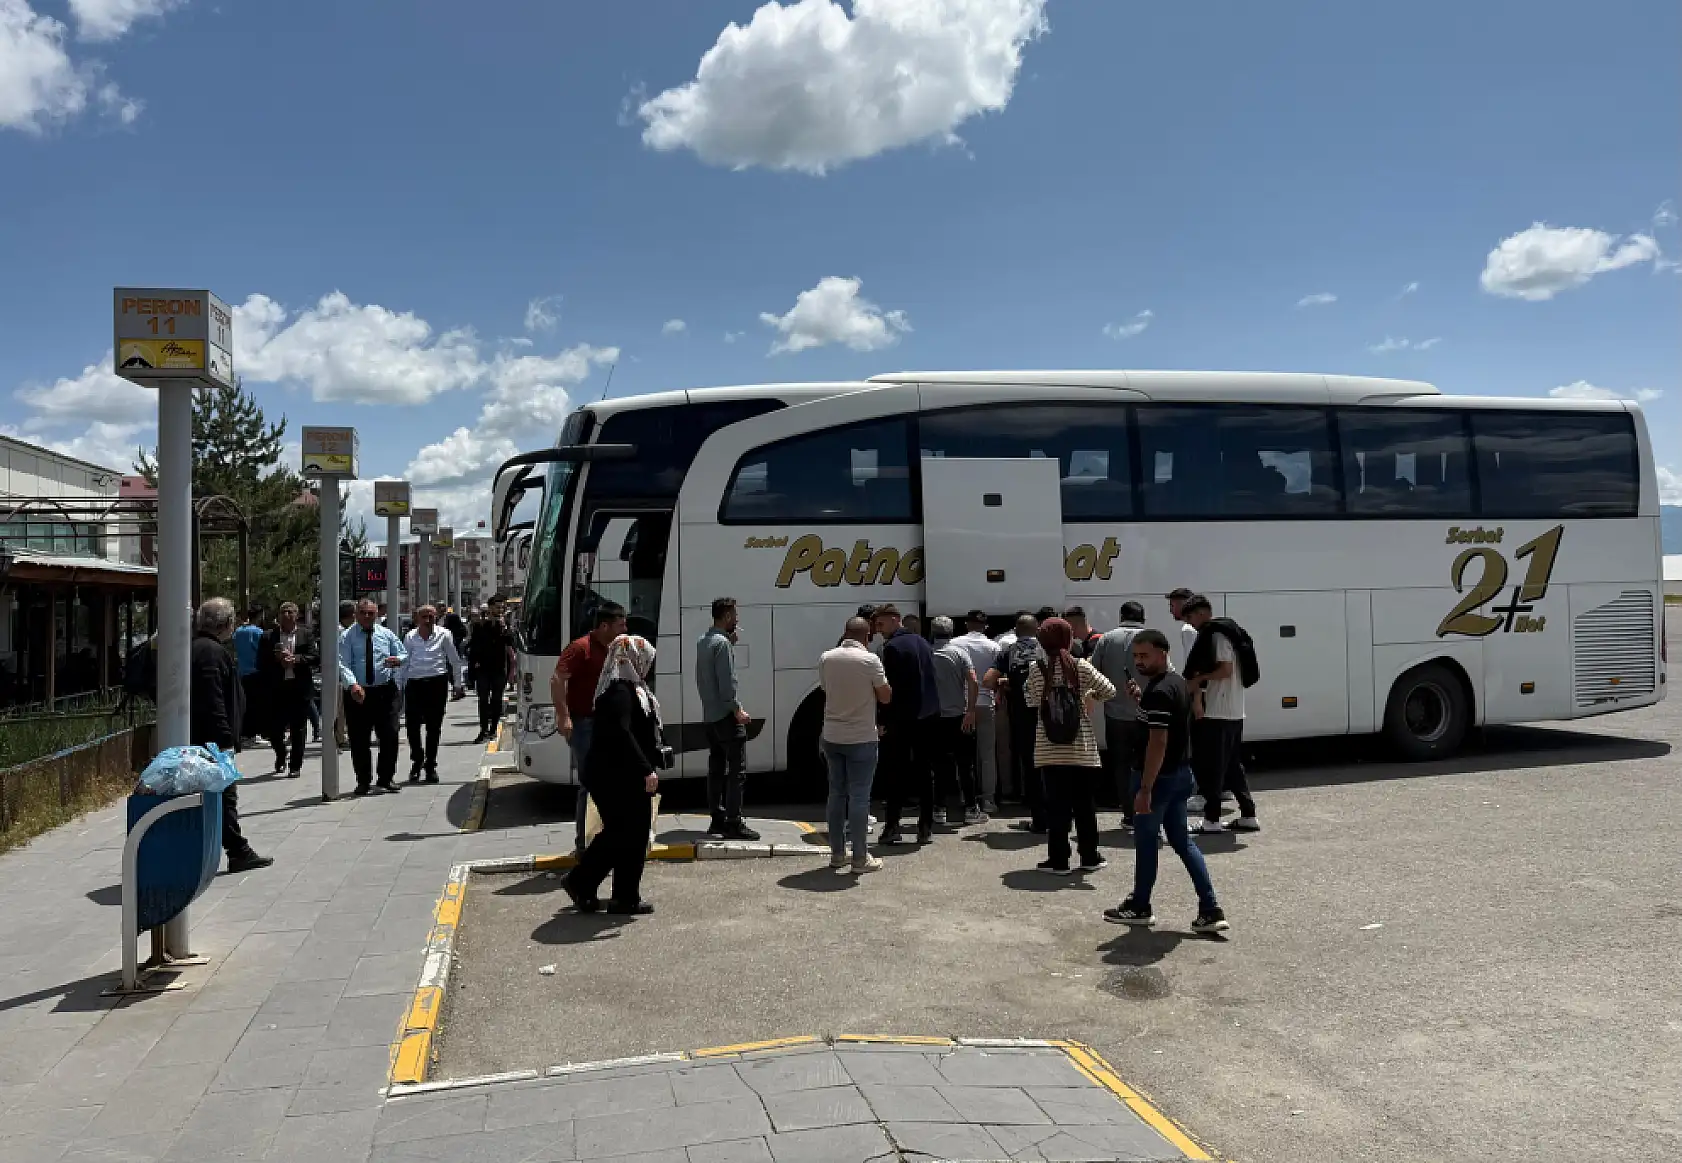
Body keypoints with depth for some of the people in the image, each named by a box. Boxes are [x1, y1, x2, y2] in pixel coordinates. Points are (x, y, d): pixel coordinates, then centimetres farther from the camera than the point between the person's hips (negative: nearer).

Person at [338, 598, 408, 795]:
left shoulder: (386, 634, 10)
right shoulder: (347, 637, 0)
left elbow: (403, 655, 12)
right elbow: (343, 664, -11)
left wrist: (398, 660, -14)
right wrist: (352, 684, -30)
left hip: (385, 692, 2)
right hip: (357, 693, -2)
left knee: (390, 736, -1)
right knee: (359, 740, 4)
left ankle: (386, 779, 13)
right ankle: (363, 782, 18)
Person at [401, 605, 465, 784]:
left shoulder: (444, 635, 4)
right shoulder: (410, 637, 9)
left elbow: (455, 661, 9)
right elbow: (404, 662, 15)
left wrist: (457, 684, 7)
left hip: (437, 683, -1)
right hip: (414, 684, 1)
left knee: (433, 727, 3)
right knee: (412, 725, -2)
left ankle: (430, 766, 16)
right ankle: (417, 761, 21)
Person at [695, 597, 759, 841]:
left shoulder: (702, 641, 14)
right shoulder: (722, 642, -15)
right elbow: (727, 681, -21)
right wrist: (737, 710, -16)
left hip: (709, 716, 10)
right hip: (726, 716, -10)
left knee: (716, 769, 13)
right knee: (737, 770, -7)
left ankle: (717, 820, 17)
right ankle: (733, 824, -9)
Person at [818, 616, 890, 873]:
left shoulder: (825, 658, 1)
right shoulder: (870, 660, -13)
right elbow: (885, 697, -6)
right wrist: (882, 681, 10)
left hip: (832, 737, 5)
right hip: (861, 738, -5)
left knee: (836, 793, 14)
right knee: (859, 797, 0)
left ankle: (837, 854, 19)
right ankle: (860, 858, 4)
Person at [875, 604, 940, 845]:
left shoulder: (892, 647, -11)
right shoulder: (922, 642, 13)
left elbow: (889, 687, -15)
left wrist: (884, 721, -11)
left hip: (903, 719, -7)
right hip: (929, 717, 7)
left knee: (897, 773, 0)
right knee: (925, 772, 9)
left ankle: (892, 827, -1)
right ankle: (926, 828, 11)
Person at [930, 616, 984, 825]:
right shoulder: (959, 653, -3)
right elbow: (973, 683, -13)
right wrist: (970, 710, -11)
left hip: (935, 718, 1)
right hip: (959, 716, -1)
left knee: (940, 764, 7)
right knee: (965, 763, 5)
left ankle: (939, 810, 8)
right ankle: (971, 809, 7)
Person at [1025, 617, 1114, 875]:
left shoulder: (1036, 670, -4)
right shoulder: (1081, 667, -5)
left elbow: (1032, 702, 4)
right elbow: (1109, 690, -8)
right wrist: (1090, 698, 10)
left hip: (1049, 750, 0)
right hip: (1081, 748, 0)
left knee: (1056, 805, 5)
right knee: (1084, 805, 11)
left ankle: (1058, 860, 8)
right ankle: (1089, 857, 19)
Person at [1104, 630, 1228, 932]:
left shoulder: (1157, 692, -22)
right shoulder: (1178, 683, 9)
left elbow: (1158, 743, -26)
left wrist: (1145, 789, -26)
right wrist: (1142, 699, 13)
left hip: (1160, 777, -9)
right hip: (1180, 774, 9)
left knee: (1145, 840, 7)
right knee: (1182, 840, 13)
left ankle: (1139, 907, 22)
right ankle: (1210, 910, 8)